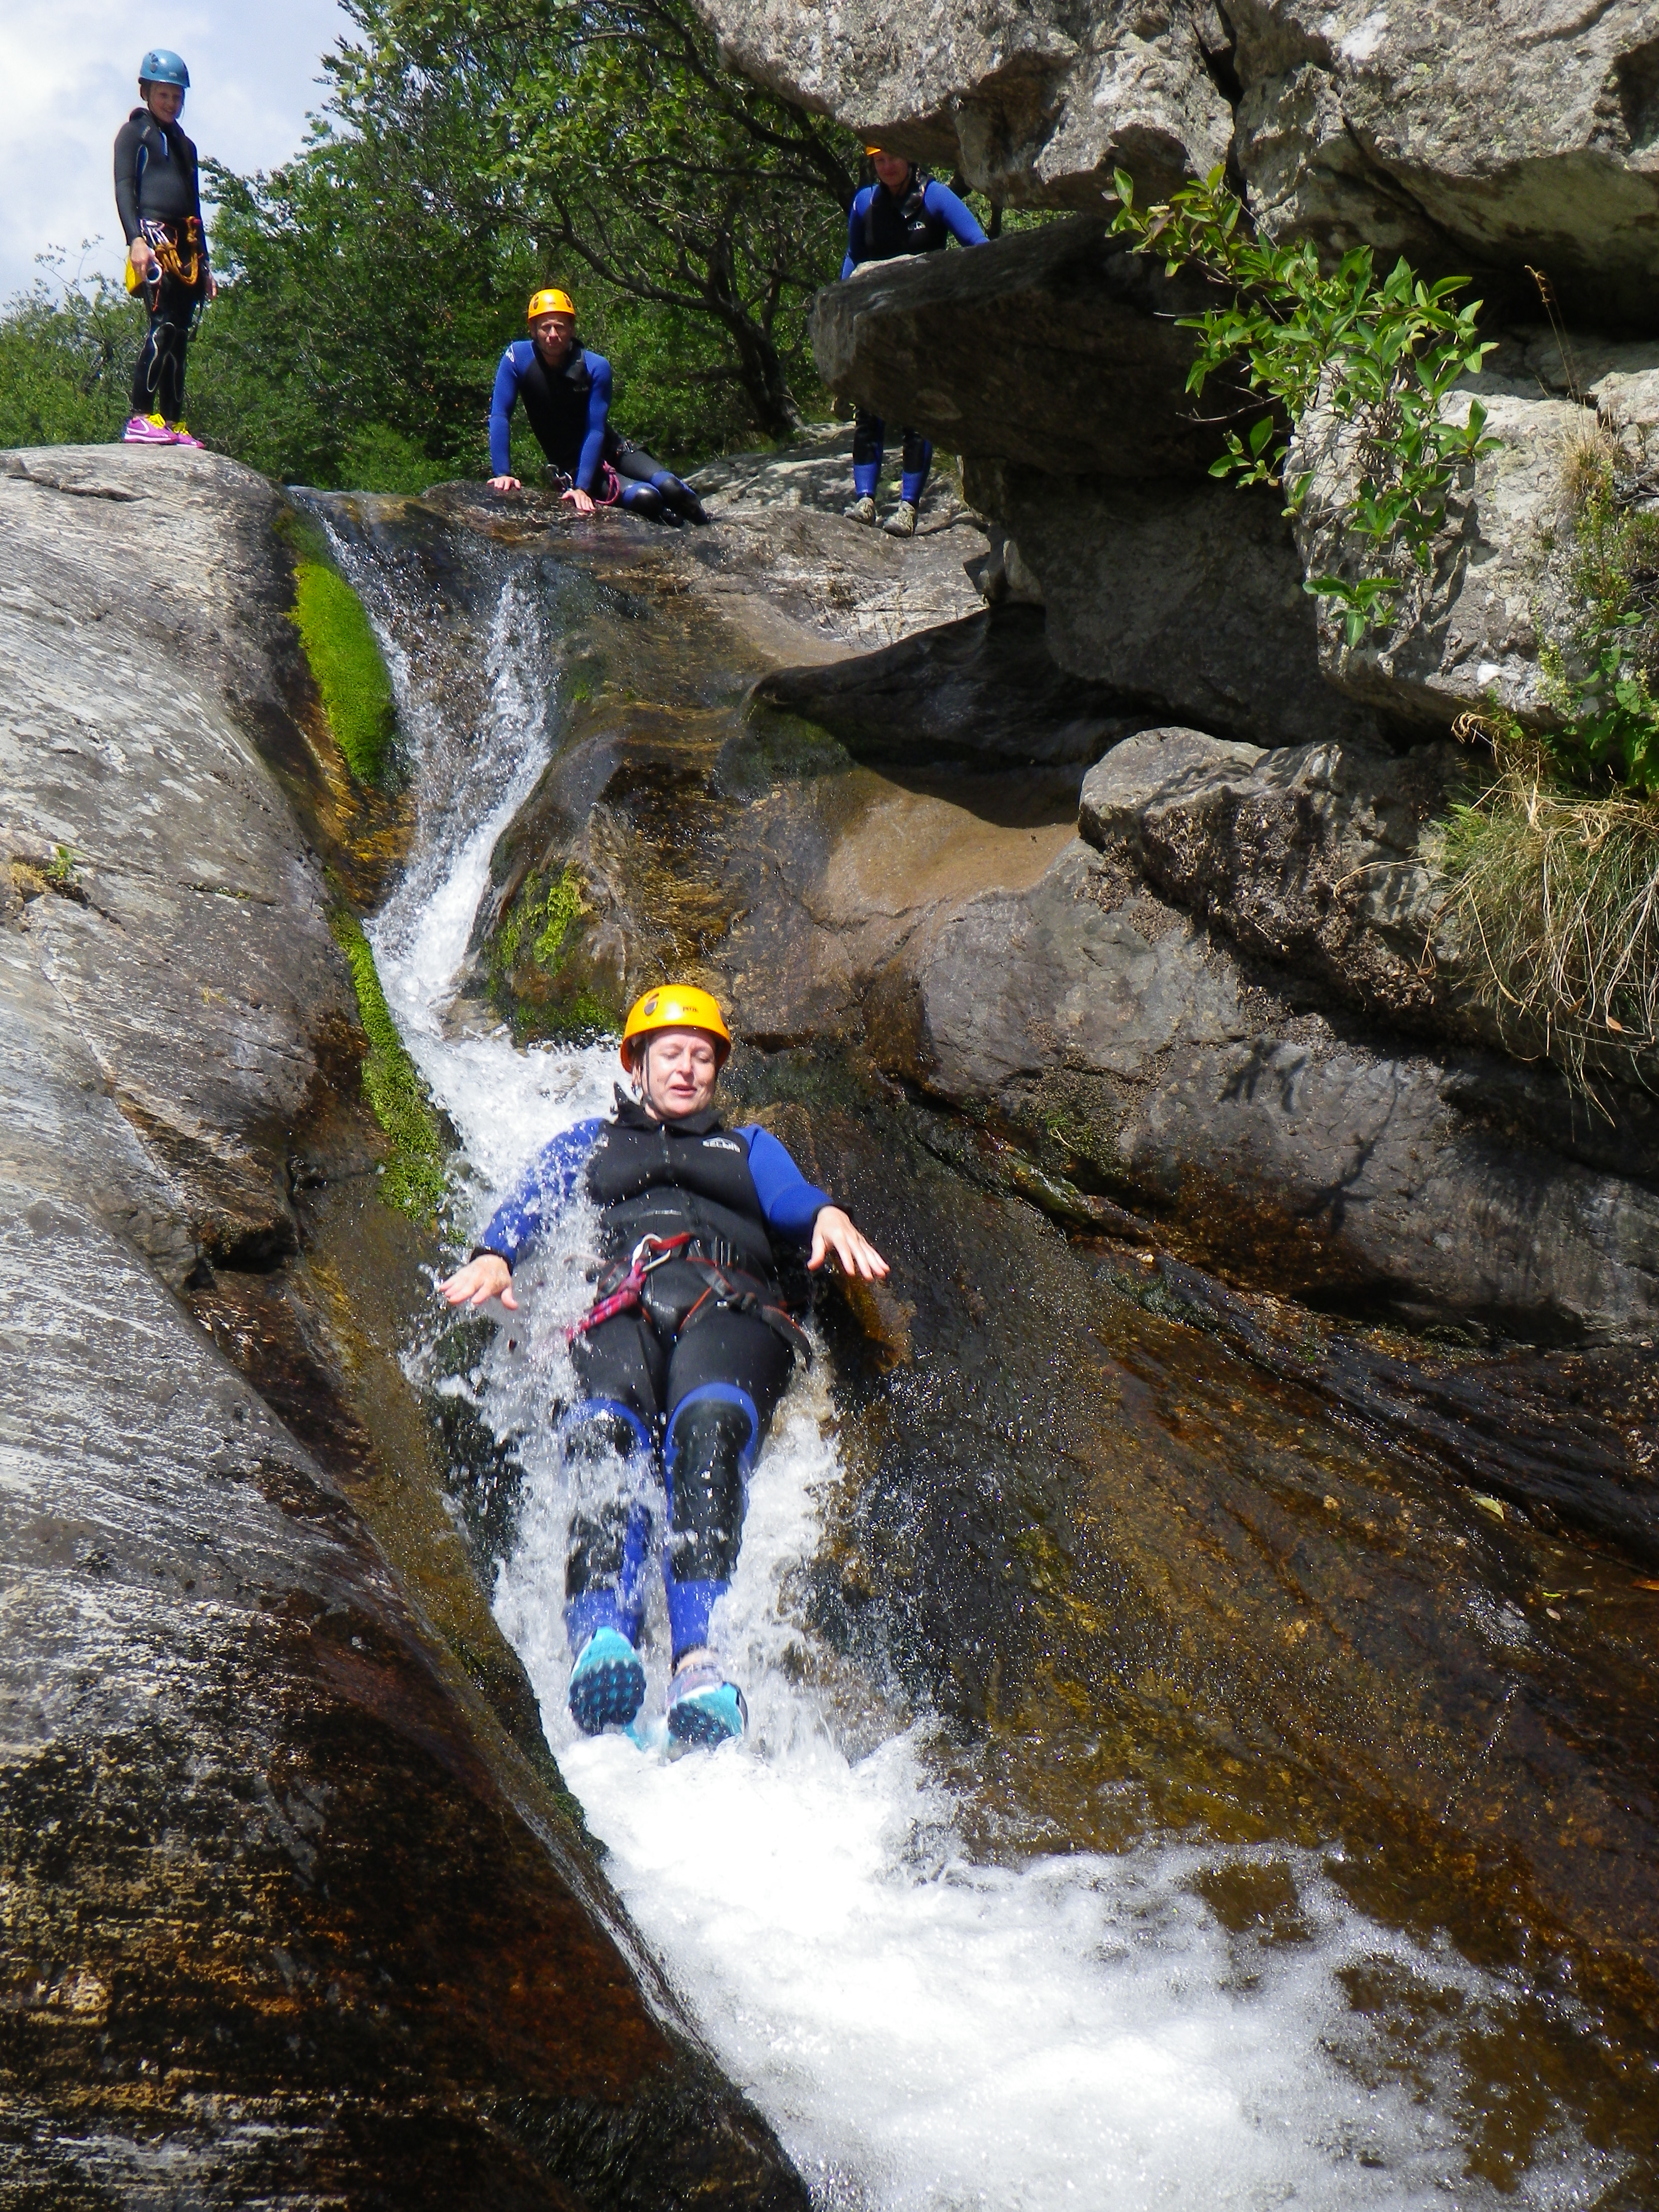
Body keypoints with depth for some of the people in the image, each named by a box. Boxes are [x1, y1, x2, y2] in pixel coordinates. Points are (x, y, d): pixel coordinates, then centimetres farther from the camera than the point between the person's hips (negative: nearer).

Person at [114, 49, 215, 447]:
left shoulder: (184, 145, 28)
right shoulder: (135, 132, 8)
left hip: (184, 246, 7)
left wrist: (204, 264, 22)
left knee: (179, 334, 1)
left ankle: (174, 424, 0)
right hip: (153, 237, -7)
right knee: (164, 324, -22)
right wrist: (135, 240, -19)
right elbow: (124, 188, -4)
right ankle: (140, 419, -27)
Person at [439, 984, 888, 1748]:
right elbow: (531, 1201, 19)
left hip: (730, 1308, 0)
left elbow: (791, 1200, 16)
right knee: (608, 1429, -37)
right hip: (623, 1305, 0)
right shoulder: (592, 1141, 38)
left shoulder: (749, 1147, 39)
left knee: (708, 1421, -38)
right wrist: (494, 1255, -5)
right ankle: (601, 1640, -60)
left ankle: (703, 1667, -58)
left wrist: (828, 1215, -10)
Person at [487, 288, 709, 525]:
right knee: (646, 497, -26)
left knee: (670, 488, -19)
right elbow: (500, 416, -17)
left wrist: (581, 487, -28)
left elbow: (596, 431, -18)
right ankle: (675, 525, 9)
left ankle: (705, 528, 15)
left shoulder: (596, 367, -14)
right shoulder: (517, 357, -16)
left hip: (612, 450, 2)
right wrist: (502, 473, -26)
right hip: (571, 467, -2)